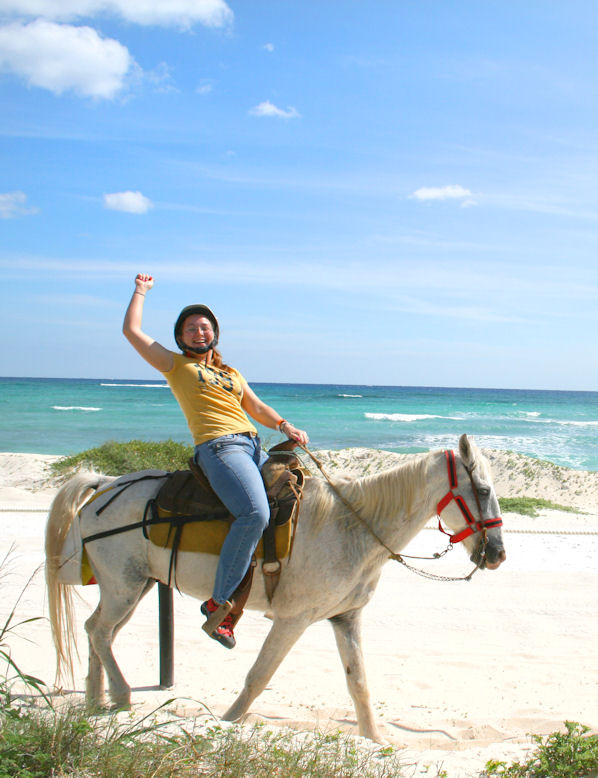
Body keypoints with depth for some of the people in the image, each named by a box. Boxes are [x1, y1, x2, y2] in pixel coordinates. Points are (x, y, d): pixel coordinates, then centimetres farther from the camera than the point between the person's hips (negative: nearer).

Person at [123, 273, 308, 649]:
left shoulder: (232, 374, 30)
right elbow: (132, 330, 10)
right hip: (218, 447, -7)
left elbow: (258, 408, 23)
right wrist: (141, 290, 25)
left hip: (254, 447, 7)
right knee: (255, 513, -30)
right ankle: (219, 603, -23)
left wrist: (285, 426, 4)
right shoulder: (175, 366, 14)